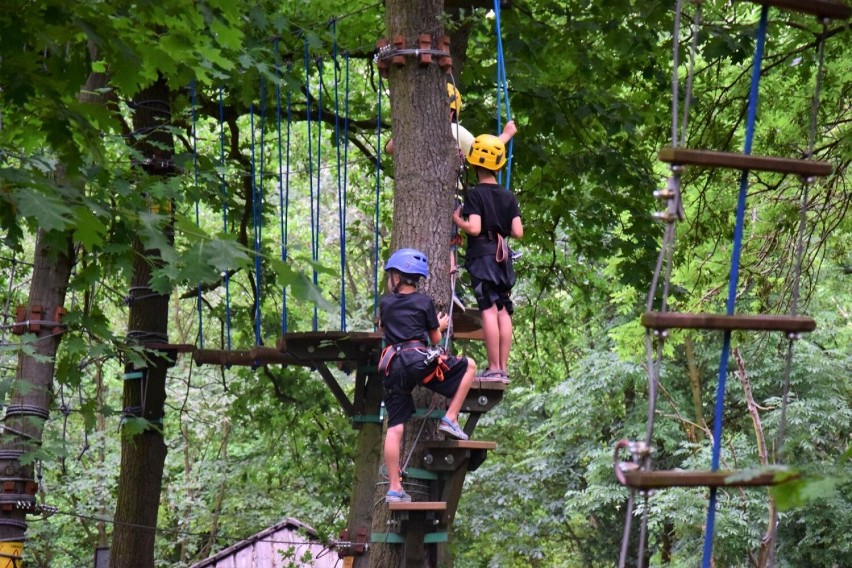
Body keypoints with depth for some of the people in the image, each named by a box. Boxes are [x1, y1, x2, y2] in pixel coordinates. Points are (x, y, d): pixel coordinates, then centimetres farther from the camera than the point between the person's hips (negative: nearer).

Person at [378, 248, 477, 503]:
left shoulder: (386, 304, 14)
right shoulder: (424, 302, 8)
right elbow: (435, 338, 14)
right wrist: (440, 326, 35)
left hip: (393, 367, 3)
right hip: (421, 360, -3)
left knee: (394, 428, 2)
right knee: (468, 366, 16)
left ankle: (394, 489, -1)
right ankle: (450, 419, 7)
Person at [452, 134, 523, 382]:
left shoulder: (475, 194, -9)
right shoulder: (509, 196, 8)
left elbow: (474, 228, -19)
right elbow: (518, 232, 3)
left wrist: (457, 220, 0)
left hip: (482, 255, -6)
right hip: (503, 256, 6)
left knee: (489, 310, -9)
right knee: (504, 310, 7)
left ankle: (494, 368, -12)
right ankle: (503, 369, 8)